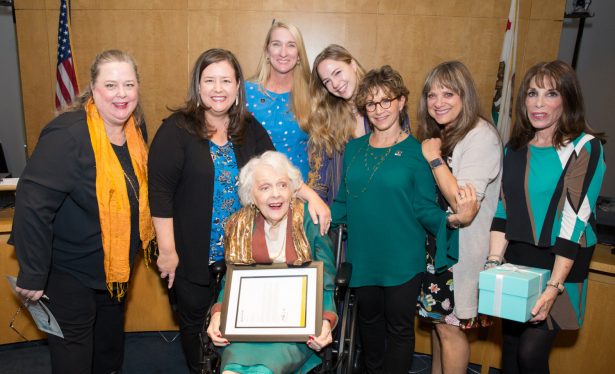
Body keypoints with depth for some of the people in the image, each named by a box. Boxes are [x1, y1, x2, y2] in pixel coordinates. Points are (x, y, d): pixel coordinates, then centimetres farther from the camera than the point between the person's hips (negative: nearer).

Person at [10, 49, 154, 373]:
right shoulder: (68, 135, -27)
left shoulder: (133, 131, -3)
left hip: (116, 267, 7)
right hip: (69, 273, -7)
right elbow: (32, 203, -29)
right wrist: (32, 275, -25)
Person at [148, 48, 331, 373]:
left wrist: (310, 195, -15)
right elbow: (160, 192, -15)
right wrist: (167, 250, -16)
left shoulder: (249, 129, 3)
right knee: (195, 319, 16)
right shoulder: (177, 130, -12)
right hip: (194, 254, -3)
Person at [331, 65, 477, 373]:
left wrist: (450, 219, -26)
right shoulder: (353, 149, 5)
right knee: (369, 320, 20)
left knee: (399, 326, 10)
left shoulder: (417, 151, -7)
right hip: (362, 258, 4)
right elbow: (342, 202, 8)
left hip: (402, 260, -4)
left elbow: (425, 208, -8)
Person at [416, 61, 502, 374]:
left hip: (462, 250, -8)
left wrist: (434, 159, -20)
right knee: (437, 317, 19)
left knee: (449, 326, 5)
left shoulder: (481, 137, -19)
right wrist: (431, 156, 0)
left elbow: (464, 204, -25)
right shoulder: (440, 135, 8)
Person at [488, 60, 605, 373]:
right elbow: (503, 209, 3)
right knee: (510, 347, 13)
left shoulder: (585, 147, -10)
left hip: (559, 264, -5)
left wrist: (554, 286, -21)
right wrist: (494, 262, -8)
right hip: (516, 259, 5)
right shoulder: (514, 148, 6)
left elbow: (576, 218, -17)